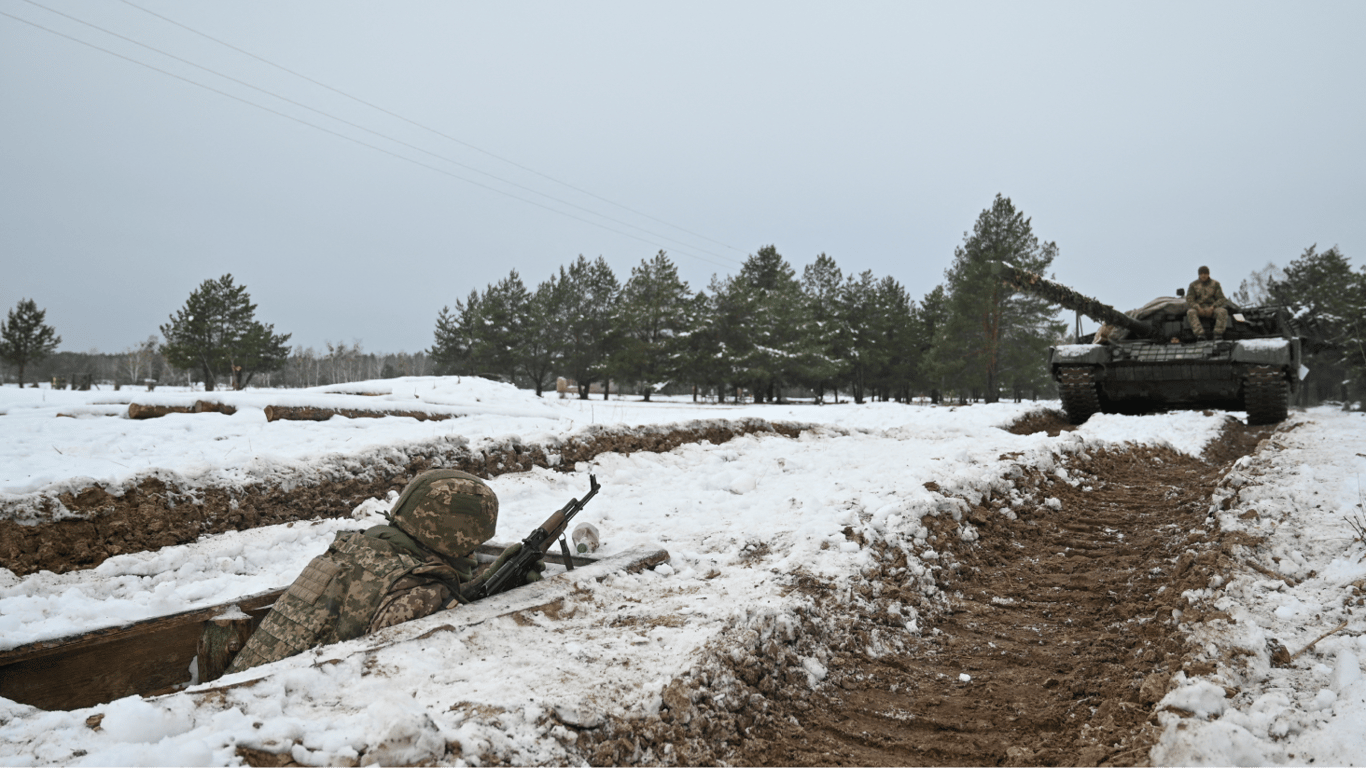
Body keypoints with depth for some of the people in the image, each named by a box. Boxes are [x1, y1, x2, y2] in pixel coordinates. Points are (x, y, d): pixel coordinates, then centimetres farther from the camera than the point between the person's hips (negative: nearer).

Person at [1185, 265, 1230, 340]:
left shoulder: (1215, 284, 9)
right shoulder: (1193, 285, 8)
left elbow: (1221, 299, 3)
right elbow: (1189, 300, -1)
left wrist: (1212, 307, -16)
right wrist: (1198, 308, -18)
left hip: (1212, 309, 1)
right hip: (1198, 309, -1)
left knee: (1223, 311, -32)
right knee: (1190, 312, -34)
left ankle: (1218, 335, -37)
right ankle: (1200, 335, -48)